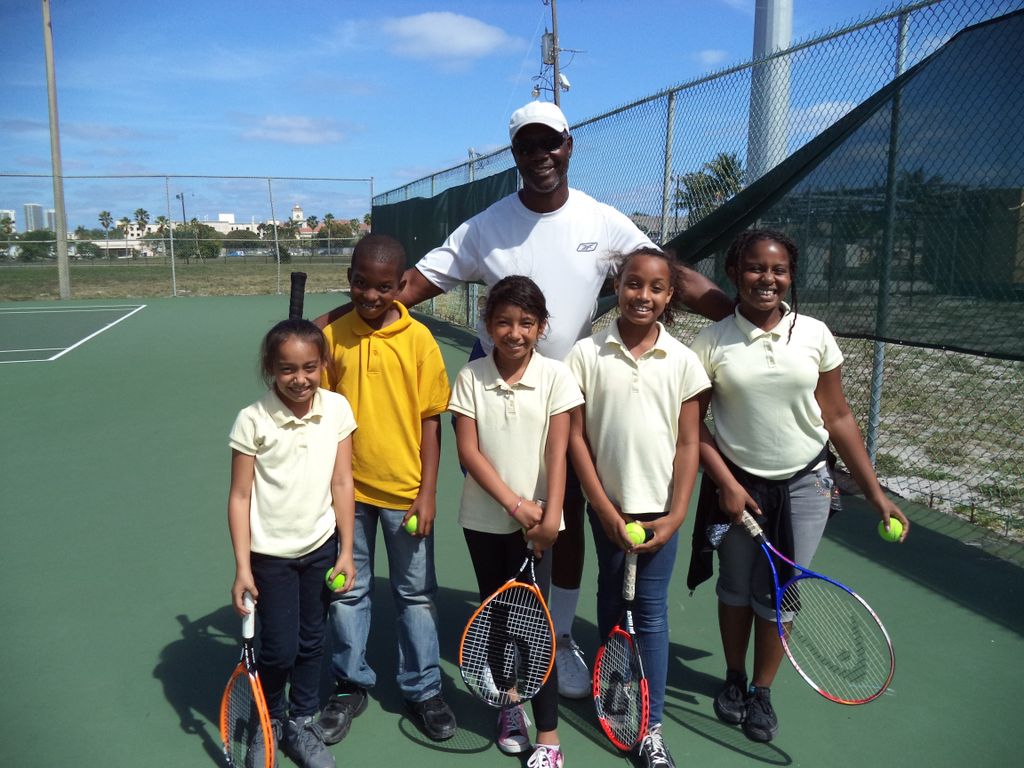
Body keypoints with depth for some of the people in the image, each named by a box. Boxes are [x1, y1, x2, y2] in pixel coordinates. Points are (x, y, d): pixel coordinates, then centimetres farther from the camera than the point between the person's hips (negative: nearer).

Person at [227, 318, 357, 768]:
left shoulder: (337, 410, -8)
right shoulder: (253, 420, -15)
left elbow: (341, 483, -3)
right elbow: (240, 496, -9)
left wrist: (345, 552, -1)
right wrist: (242, 567, -10)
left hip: (320, 547, 3)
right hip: (270, 552, -2)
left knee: (311, 642, 15)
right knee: (279, 649, 4)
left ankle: (303, 723, 36)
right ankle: (269, 724, 33)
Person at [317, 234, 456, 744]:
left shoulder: (418, 339, -8)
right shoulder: (332, 336, -3)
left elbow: (431, 420, -5)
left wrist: (428, 491, -7)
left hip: (405, 491, -1)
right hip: (347, 488, 2)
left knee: (416, 593, 12)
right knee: (348, 591, 15)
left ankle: (422, 688, 31)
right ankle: (351, 685, 35)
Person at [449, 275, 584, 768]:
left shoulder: (555, 377, -7)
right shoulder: (470, 377, -4)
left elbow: (557, 454, -9)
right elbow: (468, 451, -8)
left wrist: (550, 515, -17)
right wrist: (514, 504, -15)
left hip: (534, 520, -2)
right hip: (484, 518, 3)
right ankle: (510, 704, 36)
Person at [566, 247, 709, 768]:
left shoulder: (683, 361, -4)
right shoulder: (587, 355, -7)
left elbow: (688, 445, -2)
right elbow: (576, 437, -5)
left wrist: (675, 515, -8)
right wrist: (606, 511, -8)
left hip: (659, 507, 0)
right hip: (607, 505, 1)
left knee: (651, 611, 5)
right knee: (611, 600, 18)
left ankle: (651, 725, 16)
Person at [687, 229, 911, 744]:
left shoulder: (815, 334, -4)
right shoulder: (712, 343, -8)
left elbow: (838, 419, 1)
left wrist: (875, 493, 1)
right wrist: (726, 483, -12)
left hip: (803, 487, 1)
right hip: (738, 485, 0)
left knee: (777, 597, 7)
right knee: (735, 591, 14)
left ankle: (762, 691, 31)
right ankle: (734, 678, 39)